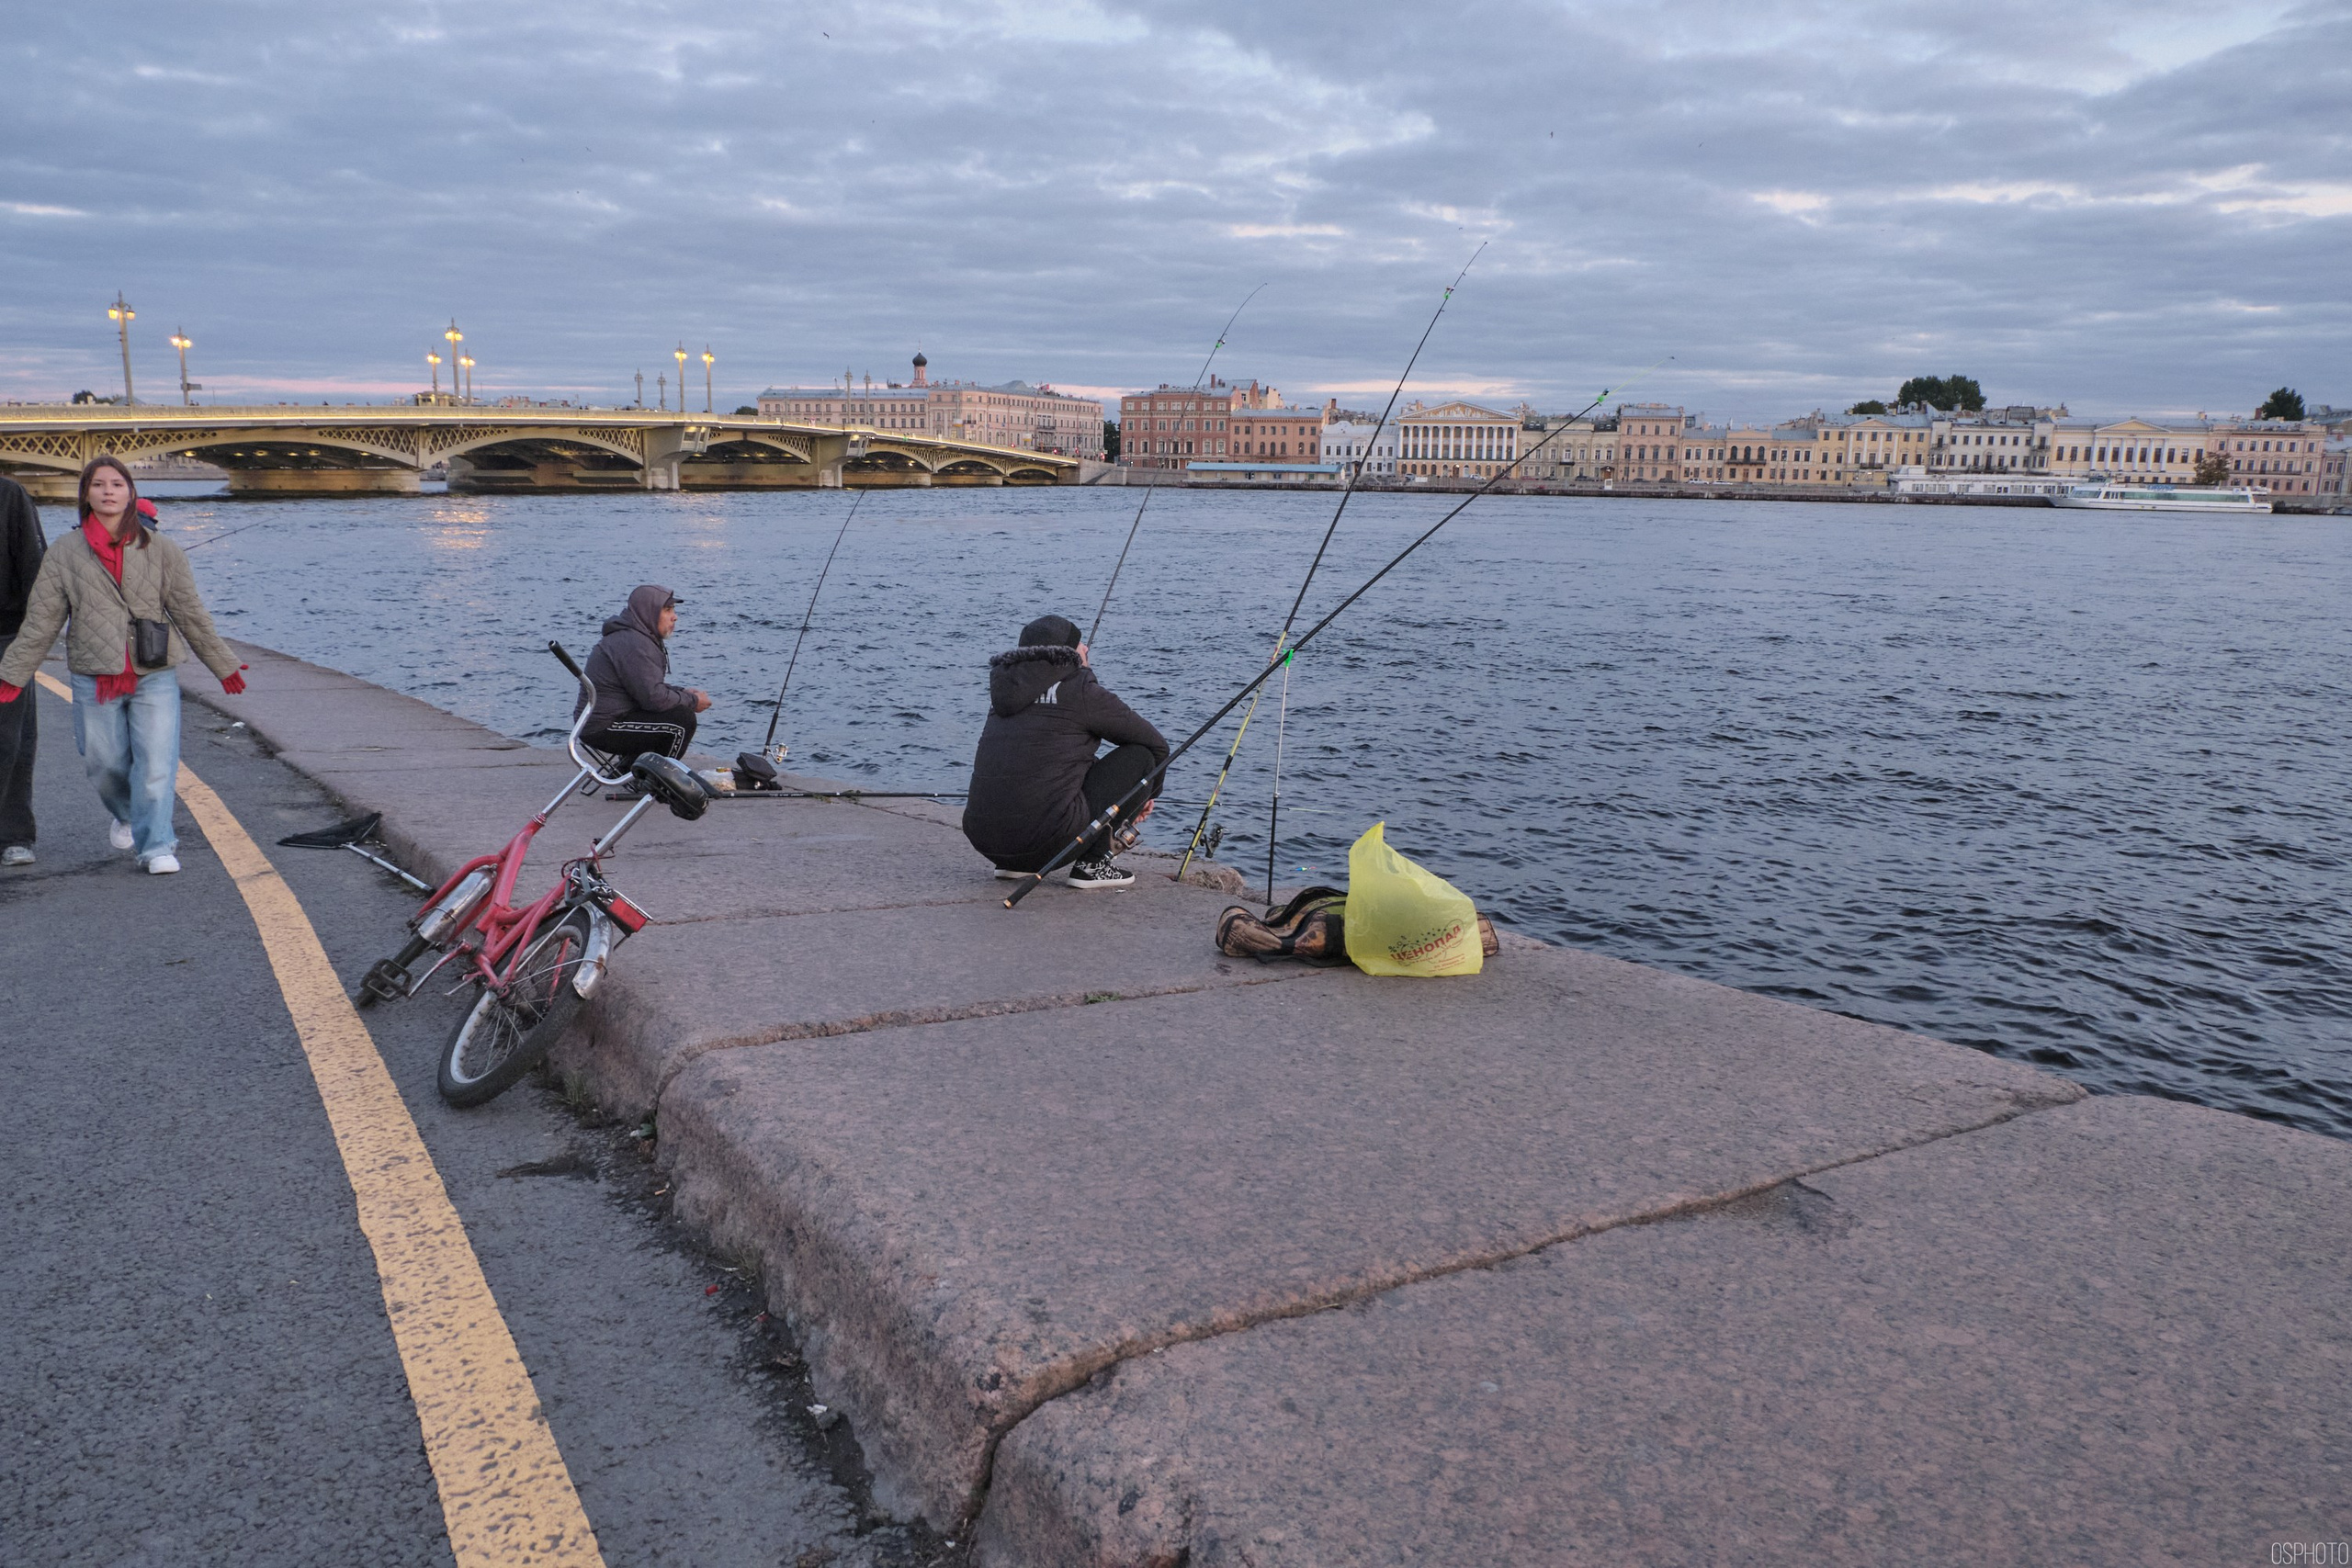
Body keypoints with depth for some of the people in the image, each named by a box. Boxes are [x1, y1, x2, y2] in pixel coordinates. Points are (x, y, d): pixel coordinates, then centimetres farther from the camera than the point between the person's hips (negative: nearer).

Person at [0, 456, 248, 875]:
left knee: (156, 765, -9)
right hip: (94, 680, 1)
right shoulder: (65, 554, 4)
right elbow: (40, 620, 5)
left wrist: (223, 665, 11)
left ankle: (157, 845, 0)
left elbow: (190, 614, 9)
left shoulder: (161, 550, 3)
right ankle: (128, 816, 40)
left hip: (155, 677, -1)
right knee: (105, 765, 11)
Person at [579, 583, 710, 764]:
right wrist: (692, 701, -11)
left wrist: (682, 692, 9)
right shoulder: (634, 644, -20)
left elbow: (649, 687, 24)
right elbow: (653, 697, -24)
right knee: (683, 720, -18)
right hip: (604, 729, -11)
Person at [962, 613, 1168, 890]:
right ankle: (1093, 863, 3)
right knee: (1141, 755, 7)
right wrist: (1146, 795, 30)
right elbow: (1157, 745, 11)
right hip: (1045, 840, -7)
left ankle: (1013, 864, 20)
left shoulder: (1007, 690, 20)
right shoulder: (1081, 690, 1)